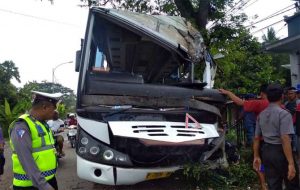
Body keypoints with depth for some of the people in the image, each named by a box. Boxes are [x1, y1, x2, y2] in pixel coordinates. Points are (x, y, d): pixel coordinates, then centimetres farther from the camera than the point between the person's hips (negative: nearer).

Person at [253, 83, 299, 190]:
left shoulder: (261, 115, 6)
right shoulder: (284, 114, -15)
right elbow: (285, 140, -23)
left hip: (266, 151, 6)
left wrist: (256, 156, 18)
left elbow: (256, 138, 9)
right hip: (280, 152, -6)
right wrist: (291, 163, -22)